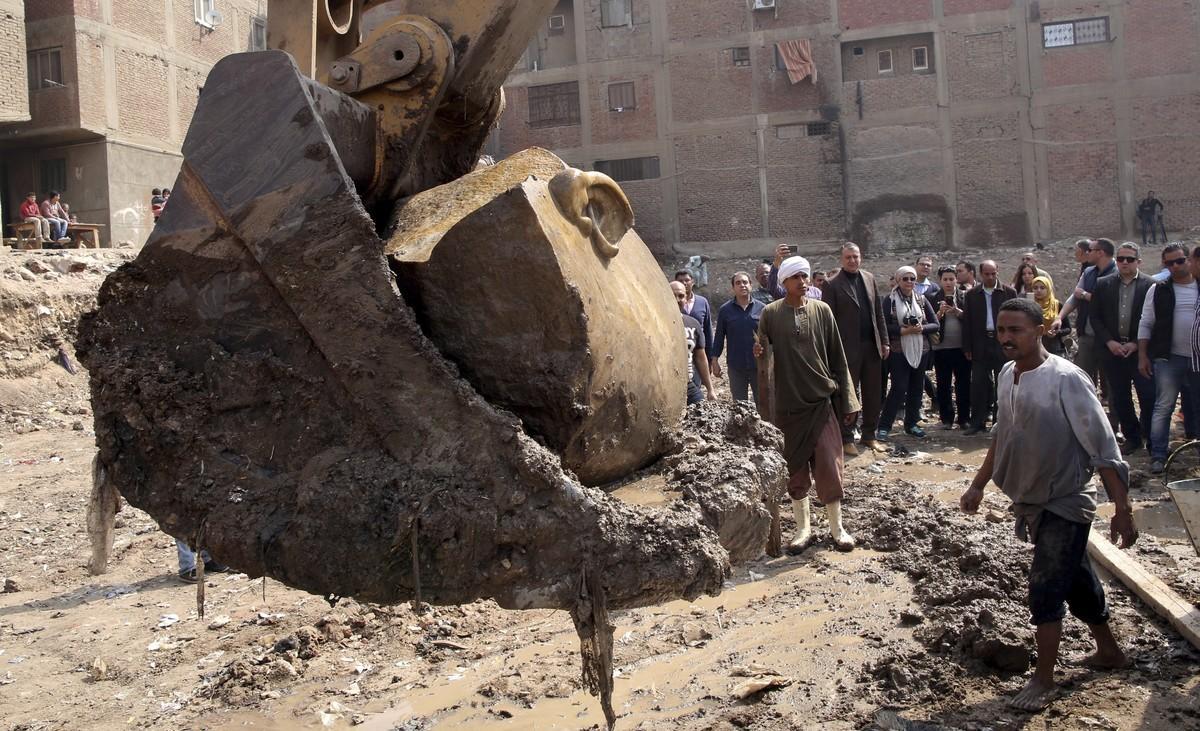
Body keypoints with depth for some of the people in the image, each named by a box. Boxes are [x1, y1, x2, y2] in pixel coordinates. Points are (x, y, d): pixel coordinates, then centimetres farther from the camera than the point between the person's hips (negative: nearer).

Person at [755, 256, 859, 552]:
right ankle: (803, 528, 20)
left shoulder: (822, 310, 2)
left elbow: (838, 359, 4)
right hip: (788, 405, 0)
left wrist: (847, 401, 2)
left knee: (828, 466, -1)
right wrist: (758, 353, -17)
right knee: (796, 469, 7)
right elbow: (765, 355, 8)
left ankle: (836, 527, 14)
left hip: (822, 402, 0)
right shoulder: (770, 313, 1)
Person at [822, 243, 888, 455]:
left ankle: (870, 435, 22)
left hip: (872, 346, 5)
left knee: (874, 394, 10)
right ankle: (847, 439, 12)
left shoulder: (869, 278, 11)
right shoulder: (832, 284, -6)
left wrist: (884, 341, 10)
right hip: (849, 348, -5)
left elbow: (879, 312, 13)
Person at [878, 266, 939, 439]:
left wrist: (921, 328, -11)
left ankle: (911, 423, 22)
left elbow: (935, 324, 7)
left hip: (920, 351, 4)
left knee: (916, 389, 9)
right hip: (899, 352, -4)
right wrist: (903, 330, -19)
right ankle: (884, 426, -1)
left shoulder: (921, 299, 8)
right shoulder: (890, 301, -2)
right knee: (899, 388, -8)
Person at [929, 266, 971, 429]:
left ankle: (964, 418, 10)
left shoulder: (965, 296, 6)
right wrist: (940, 313, -17)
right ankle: (946, 419, 11)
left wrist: (958, 312, -17)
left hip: (961, 347, 0)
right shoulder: (934, 298, 5)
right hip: (941, 347, 0)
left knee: (963, 384, 2)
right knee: (943, 385, 3)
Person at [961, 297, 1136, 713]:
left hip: (1065, 503, -7)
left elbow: (1103, 450, -21)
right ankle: (1108, 651, 39)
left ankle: (1043, 679, 7)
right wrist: (978, 486, 18)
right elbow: (1002, 438, 14)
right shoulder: (1008, 376, 0)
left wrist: (1123, 511, -21)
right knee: (1076, 581, 20)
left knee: (1045, 588, -6)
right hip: (1032, 502, 7)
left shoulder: (1065, 381, -22)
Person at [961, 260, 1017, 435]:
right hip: (980, 346, 1)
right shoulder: (972, 295, 6)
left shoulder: (1009, 292, 2)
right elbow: (967, 322, 6)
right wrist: (967, 348, 1)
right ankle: (977, 422, 7)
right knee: (978, 384, 1)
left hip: (1003, 344, -1)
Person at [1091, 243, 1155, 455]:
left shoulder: (1150, 285, -4)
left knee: (1148, 396, -3)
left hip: (1140, 349, -3)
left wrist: (1136, 344, -11)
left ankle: (1150, 436, 13)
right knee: (1119, 398, 9)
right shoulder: (1103, 285, 4)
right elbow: (1095, 317, 6)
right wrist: (1109, 342, -6)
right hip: (1112, 349, 3)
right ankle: (1132, 437, 22)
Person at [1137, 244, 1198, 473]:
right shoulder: (1158, 290, 0)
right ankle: (1158, 455, 0)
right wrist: (1142, 356, -4)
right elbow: (1145, 324, 2)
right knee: (1163, 407, -3)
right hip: (1168, 359, -2)